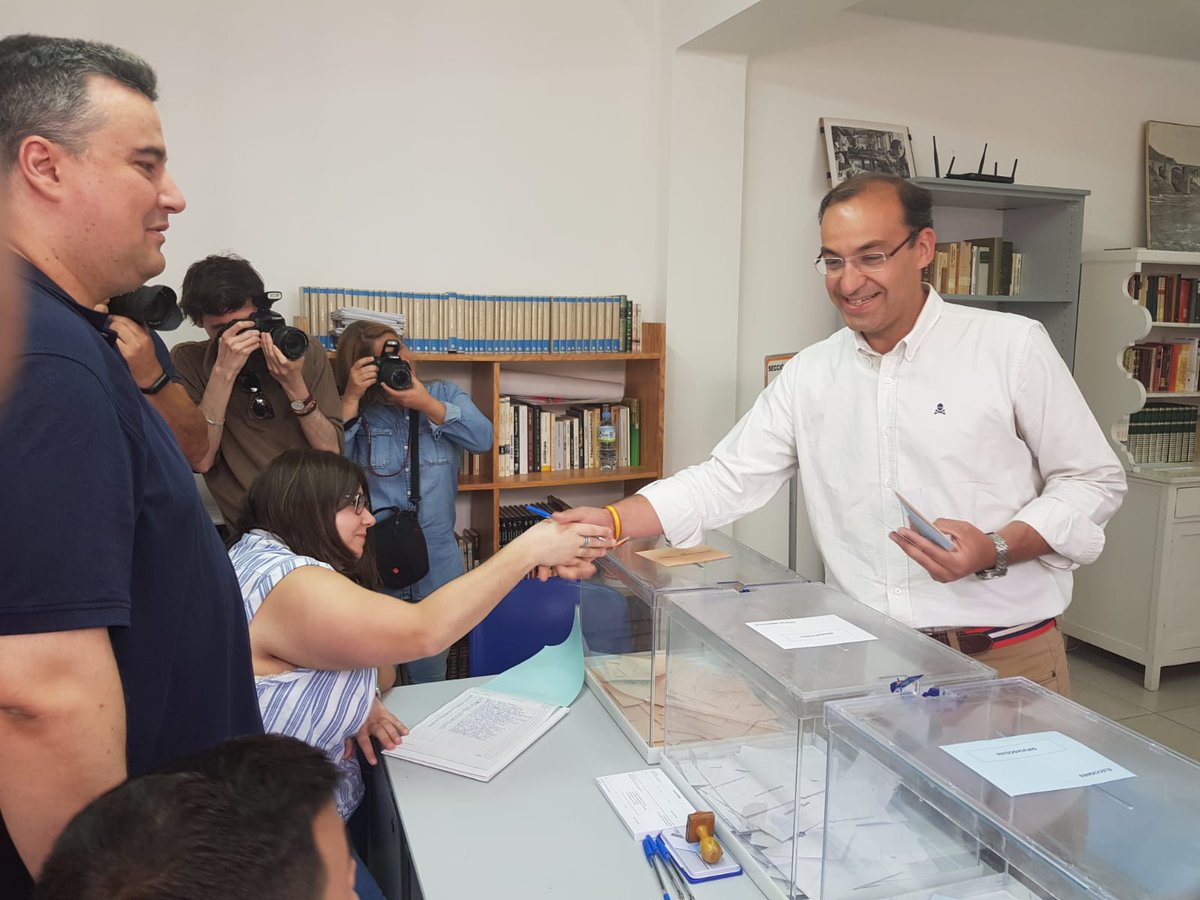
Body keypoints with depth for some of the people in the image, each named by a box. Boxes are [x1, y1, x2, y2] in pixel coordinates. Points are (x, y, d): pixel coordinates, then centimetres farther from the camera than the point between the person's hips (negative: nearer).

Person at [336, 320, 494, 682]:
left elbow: (483, 438, -9)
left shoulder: (446, 394, 8)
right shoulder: (355, 411, 2)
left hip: (437, 567, 2)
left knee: (430, 678, 16)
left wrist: (427, 404, -15)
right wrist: (350, 398, -16)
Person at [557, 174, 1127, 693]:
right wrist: (612, 521, -9)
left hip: (1007, 660, -2)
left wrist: (997, 549, -17)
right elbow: (728, 478, 3)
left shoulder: (1012, 346, -5)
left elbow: (1093, 480, 0)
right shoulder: (808, 375, 5)